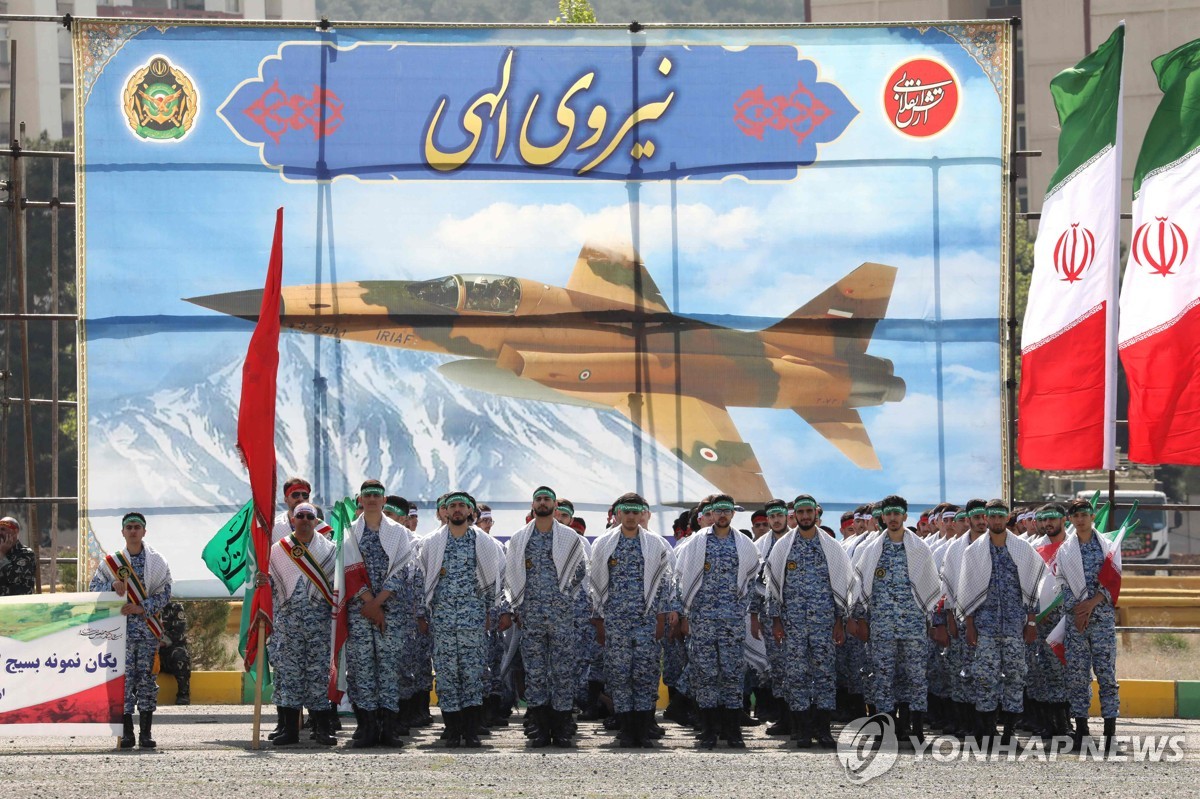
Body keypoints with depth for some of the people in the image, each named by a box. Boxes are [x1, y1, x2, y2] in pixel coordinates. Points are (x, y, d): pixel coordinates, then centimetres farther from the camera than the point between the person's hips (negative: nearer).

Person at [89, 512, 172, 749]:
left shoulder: (156, 561, 5)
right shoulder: (111, 562, 9)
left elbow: (165, 594, 1)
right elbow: (94, 587, 7)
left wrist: (141, 608, -11)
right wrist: (113, 586, -12)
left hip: (148, 627, 0)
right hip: (121, 628, 1)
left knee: (146, 677, -3)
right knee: (124, 677, -4)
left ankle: (146, 733, 0)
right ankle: (127, 733, -2)